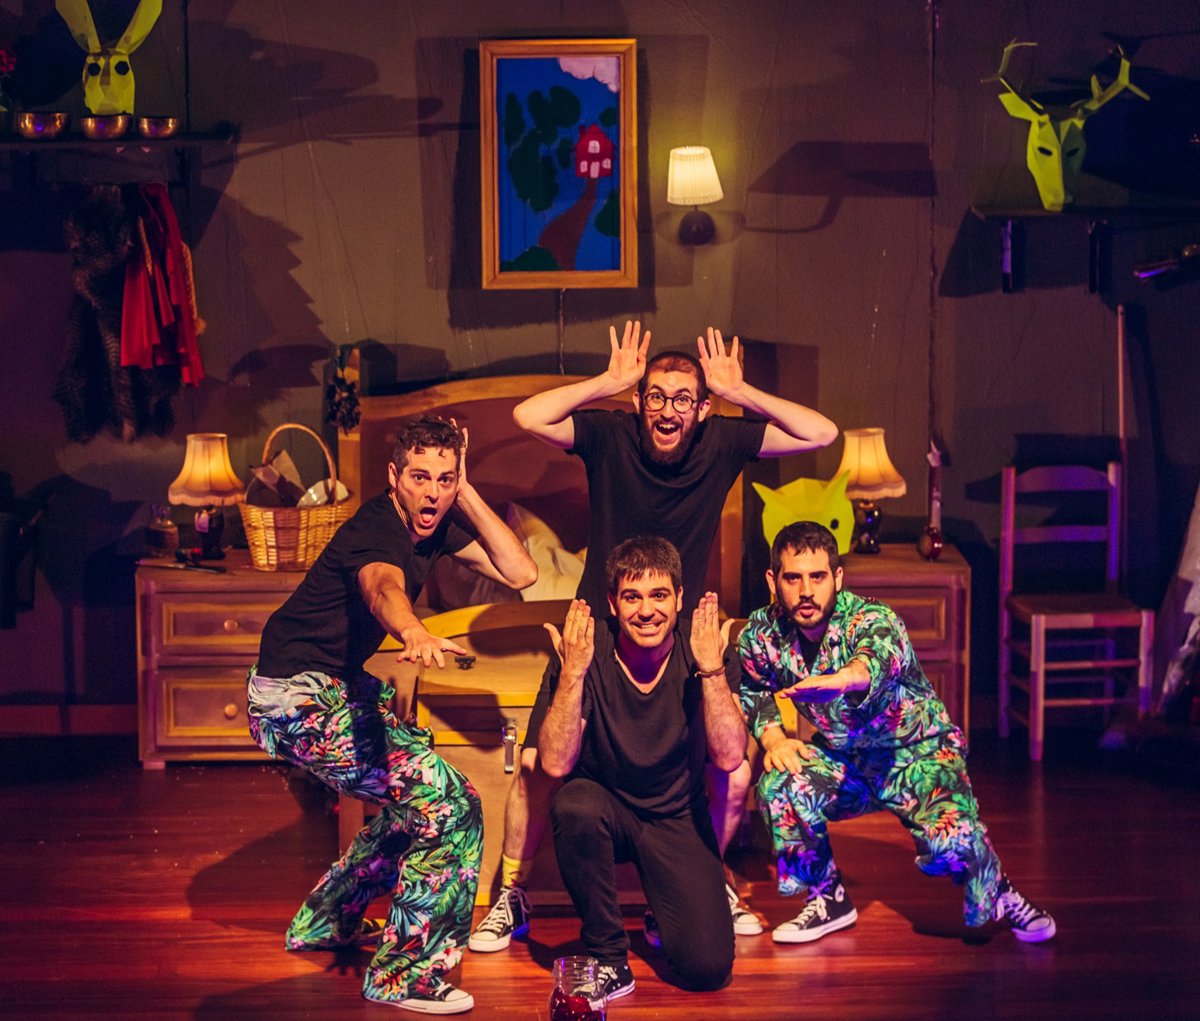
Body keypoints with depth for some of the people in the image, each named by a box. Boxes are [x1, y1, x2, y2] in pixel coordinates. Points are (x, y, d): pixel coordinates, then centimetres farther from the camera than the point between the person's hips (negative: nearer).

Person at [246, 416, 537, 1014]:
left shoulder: (435, 526, 4)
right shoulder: (379, 529, -23)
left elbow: (520, 573, -1)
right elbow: (384, 587, -46)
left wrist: (467, 493, -8)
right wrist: (415, 635, -69)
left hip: (340, 684, 10)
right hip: (299, 698, -10)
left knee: (417, 793, 22)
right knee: (450, 807, -15)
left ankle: (323, 923, 33)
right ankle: (402, 976, -6)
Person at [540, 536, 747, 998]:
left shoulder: (702, 648, -11)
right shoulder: (586, 652, -15)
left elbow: (729, 758, -19)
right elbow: (556, 764, -23)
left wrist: (711, 669, -29)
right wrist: (572, 673, -32)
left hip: (678, 818, 1)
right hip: (606, 809, 0)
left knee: (708, 968, -17)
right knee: (574, 803, -37)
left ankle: (666, 914, 21)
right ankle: (607, 954, -15)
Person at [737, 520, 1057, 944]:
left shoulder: (873, 620, -28)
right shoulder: (761, 634, -12)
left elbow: (879, 655, -54)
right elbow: (753, 691, 9)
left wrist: (840, 679, -78)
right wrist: (773, 737, -12)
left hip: (917, 750, -4)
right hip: (843, 757, 4)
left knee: (951, 837, -31)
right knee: (778, 783, -26)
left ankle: (996, 894, 6)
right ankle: (828, 899, -2)